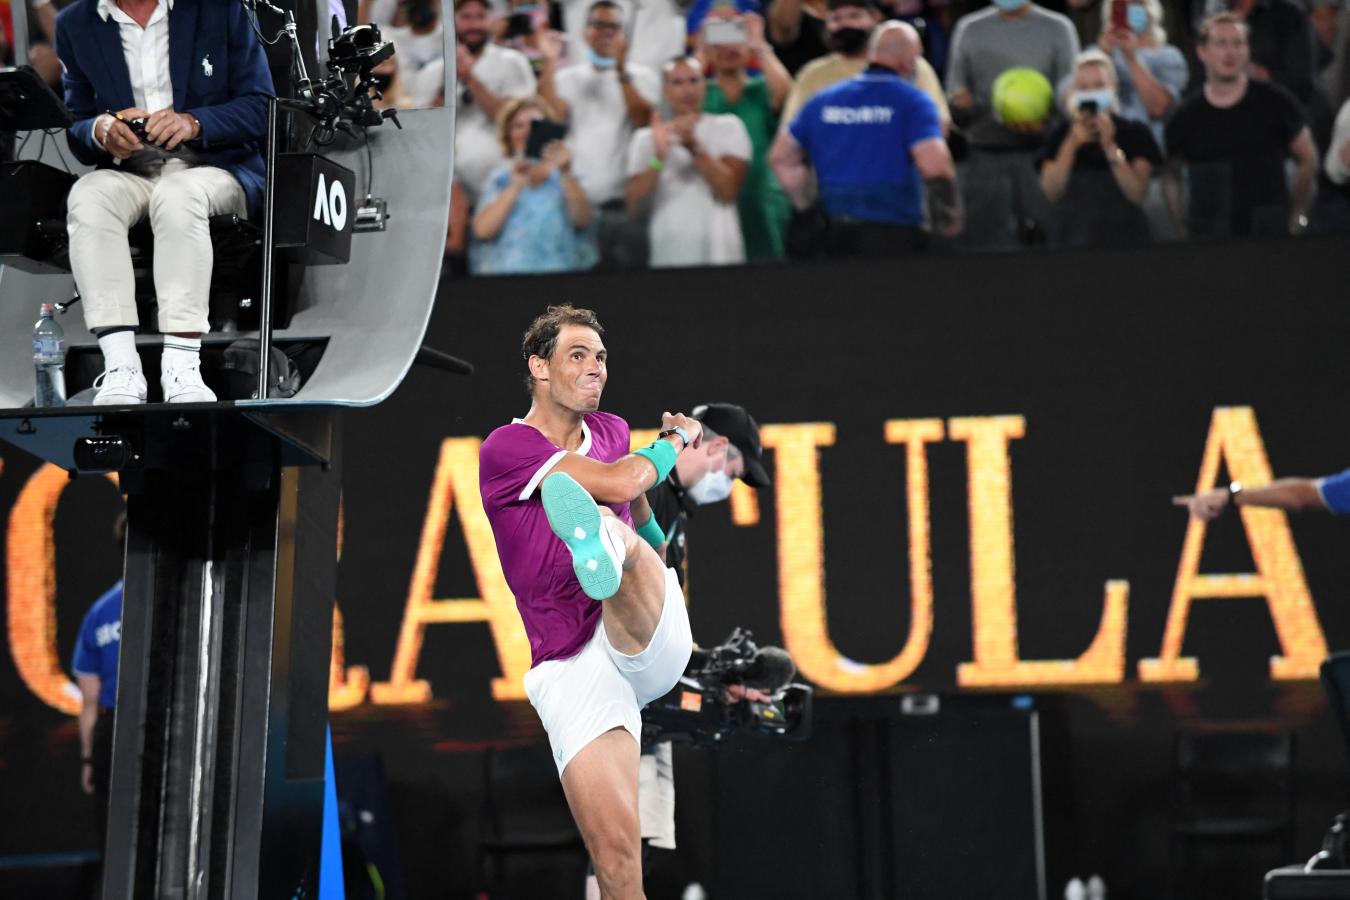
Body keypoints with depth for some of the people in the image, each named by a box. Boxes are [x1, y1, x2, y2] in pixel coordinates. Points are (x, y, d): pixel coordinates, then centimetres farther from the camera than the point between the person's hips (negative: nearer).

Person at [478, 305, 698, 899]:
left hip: (652, 641, 2)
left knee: (610, 528, -33)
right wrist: (676, 440, 4)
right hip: (569, 668, -2)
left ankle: (599, 546, -68)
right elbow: (617, 482, -12)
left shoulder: (613, 431, 18)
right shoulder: (505, 449, -2)